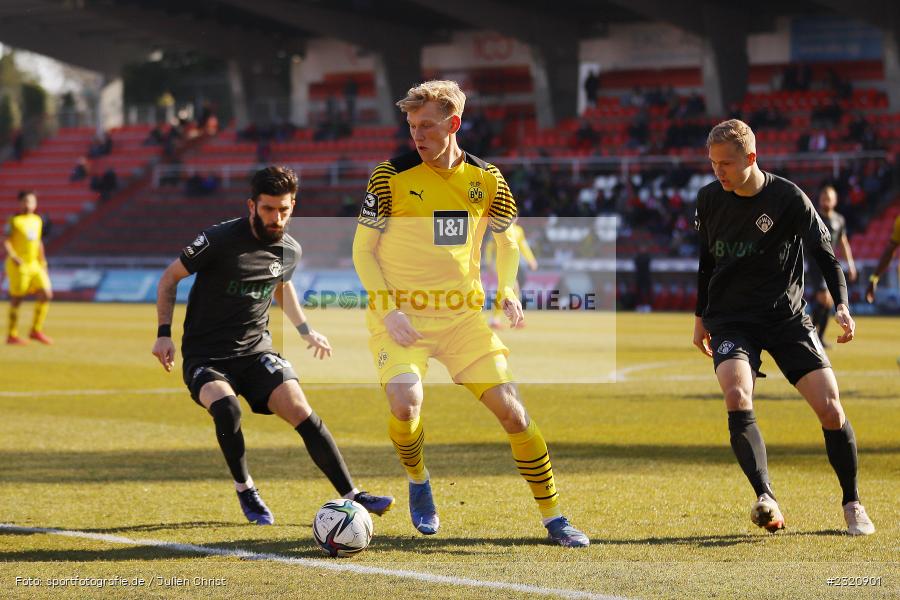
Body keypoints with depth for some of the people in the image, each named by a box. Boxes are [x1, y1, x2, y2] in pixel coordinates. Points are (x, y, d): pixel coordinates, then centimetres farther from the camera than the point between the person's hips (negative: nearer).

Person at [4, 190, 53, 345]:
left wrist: (43, 262, 19)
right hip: (18, 266, -6)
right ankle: (12, 335, 8)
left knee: (46, 295, -2)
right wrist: (14, 257, -27)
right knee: (17, 299, -2)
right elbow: (6, 241, -13)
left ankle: (36, 330, 11)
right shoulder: (14, 221, -7)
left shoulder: (37, 220, 13)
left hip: (34, 265, 6)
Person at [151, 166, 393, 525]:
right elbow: (170, 278, -3)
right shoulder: (220, 240, -15)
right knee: (226, 408, -33)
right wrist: (164, 333, -10)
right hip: (206, 356, -4)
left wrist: (305, 330, 28)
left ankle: (351, 496, -13)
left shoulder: (290, 250, 2)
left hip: (255, 350, 4)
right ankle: (245, 490, -8)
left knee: (301, 412, -18)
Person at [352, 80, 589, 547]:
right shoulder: (391, 176, -7)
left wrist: (507, 293, -3)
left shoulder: (486, 179, 1)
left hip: (463, 314, 3)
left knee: (510, 407, -6)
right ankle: (418, 482, 8)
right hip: (400, 314, -2)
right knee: (406, 404, -26)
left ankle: (553, 518, 8)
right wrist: (389, 310, -13)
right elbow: (363, 249, -2)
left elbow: (506, 242, 16)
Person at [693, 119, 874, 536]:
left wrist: (841, 306, -23)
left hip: (786, 317, -2)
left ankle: (852, 505, 10)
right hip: (731, 319, 2)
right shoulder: (709, 199, 2)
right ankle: (766, 501, -33)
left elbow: (825, 255, -8)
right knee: (736, 396, -27)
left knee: (829, 407, -10)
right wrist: (701, 317, 22)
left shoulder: (789, 198, -10)